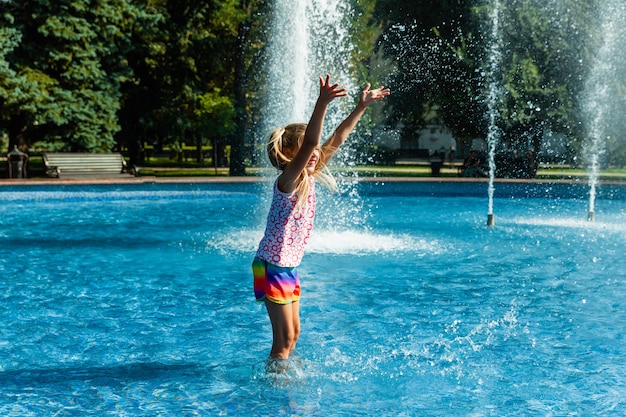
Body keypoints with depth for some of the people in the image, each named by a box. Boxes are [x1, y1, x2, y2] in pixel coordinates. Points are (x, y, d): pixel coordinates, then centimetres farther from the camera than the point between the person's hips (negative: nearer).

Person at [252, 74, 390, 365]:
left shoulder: (309, 178, 3)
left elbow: (337, 139, 6)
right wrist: (322, 104, -48)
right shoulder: (288, 181, -19)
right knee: (284, 337, -2)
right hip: (272, 267, -9)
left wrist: (362, 106, 7)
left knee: (293, 333, 17)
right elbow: (309, 144, -37)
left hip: (289, 267, 9)